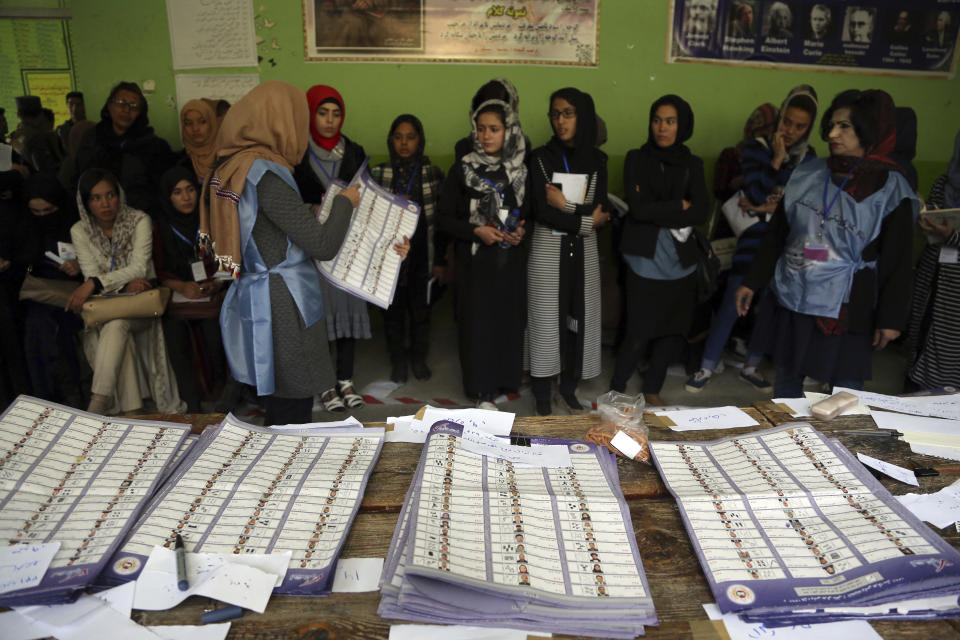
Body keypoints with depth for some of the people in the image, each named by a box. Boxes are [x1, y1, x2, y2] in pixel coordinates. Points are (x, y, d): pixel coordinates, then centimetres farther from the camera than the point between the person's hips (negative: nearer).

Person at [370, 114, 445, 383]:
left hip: (422, 257, 0)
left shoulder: (433, 173, 1)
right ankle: (398, 360, 28)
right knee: (393, 311, 9)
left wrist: (439, 259, 0)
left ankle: (419, 358, 30)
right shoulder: (378, 174, 0)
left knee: (421, 310, 10)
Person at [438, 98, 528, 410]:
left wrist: (522, 230, -6)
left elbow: (530, 211, 15)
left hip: (510, 259, 2)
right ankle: (483, 391, 13)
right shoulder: (462, 169, -2)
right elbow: (444, 218, -2)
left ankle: (506, 378, 24)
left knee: (510, 319, 4)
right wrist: (476, 231, -15)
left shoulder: (522, 168, 5)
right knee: (478, 322, 0)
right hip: (475, 260, -2)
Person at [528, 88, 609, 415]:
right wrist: (585, 220, -12)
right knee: (546, 320, 1)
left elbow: (600, 209, -5)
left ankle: (568, 391, 23)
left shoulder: (596, 159, 5)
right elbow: (542, 211, -13)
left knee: (580, 318, 7)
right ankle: (542, 398, 14)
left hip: (583, 249, 3)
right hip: (548, 248, -3)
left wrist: (565, 205, -12)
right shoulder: (541, 157, -3)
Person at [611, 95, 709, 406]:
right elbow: (639, 208, -11)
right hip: (646, 259, -4)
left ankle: (652, 391, 24)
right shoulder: (636, 159, 3)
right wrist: (680, 206, -4)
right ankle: (616, 392, 12)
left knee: (671, 331, 7)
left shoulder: (692, 164, 11)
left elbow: (701, 212, -3)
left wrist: (660, 214, -11)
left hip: (681, 261, 4)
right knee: (639, 334, -6)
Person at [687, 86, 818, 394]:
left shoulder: (809, 158, 6)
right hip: (753, 240, -4)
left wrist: (771, 208, -10)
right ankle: (706, 368, 7)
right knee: (731, 304, -5)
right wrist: (777, 159, -14)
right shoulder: (757, 148, -3)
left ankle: (750, 368, 25)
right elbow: (755, 193, -15)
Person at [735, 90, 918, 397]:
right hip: (793, 299, 4)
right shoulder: (808, 174, 5)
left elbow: (896, 260, -3)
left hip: (847, 307, -3)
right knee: (786, 377, 13)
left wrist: (891, 317, -6)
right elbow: (777, 234, 11)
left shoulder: (891, 189, -5)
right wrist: (752, 282, 10)